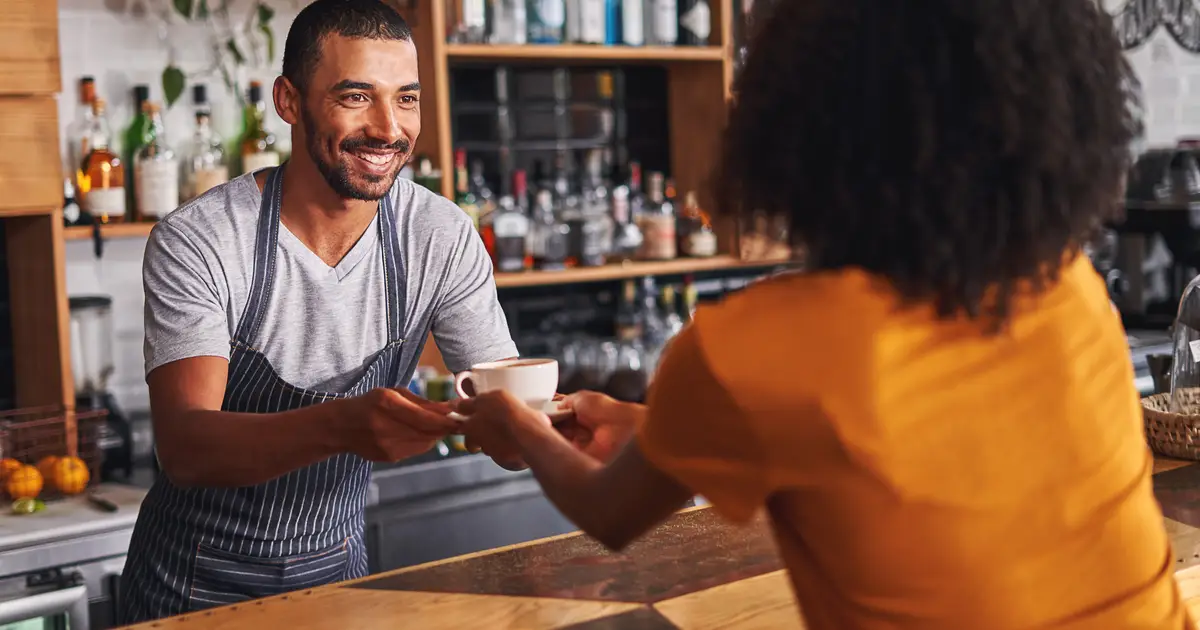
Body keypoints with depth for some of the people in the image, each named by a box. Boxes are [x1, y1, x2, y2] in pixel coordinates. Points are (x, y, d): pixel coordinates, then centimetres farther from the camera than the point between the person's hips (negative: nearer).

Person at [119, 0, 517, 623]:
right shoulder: (195, 242, -21)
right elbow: (184, 447, -30)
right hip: (196, 583, -3)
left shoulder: (443, 237, -11)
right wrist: (339, 425, -48)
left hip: (334, 570, 3)